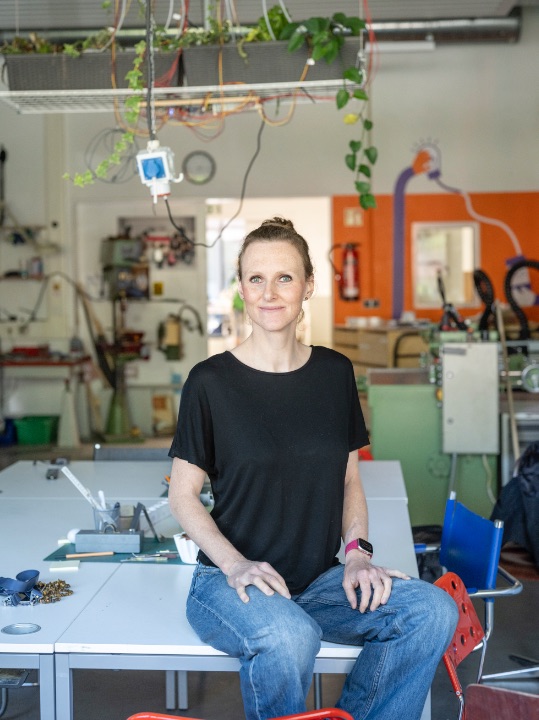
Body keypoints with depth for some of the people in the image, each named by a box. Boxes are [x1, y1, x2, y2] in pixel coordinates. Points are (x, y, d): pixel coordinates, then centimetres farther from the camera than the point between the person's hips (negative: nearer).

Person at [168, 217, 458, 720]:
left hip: (319, 580, 4)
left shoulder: (335, 373, 6)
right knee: (288, 637, -36)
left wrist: (357, 550, -3)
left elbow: (349, 480, 13)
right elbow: (183, 495, -2)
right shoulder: (210, 381, -6)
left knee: (433, 611, -20)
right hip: (230, 580, -4)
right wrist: (236, 564, -16)